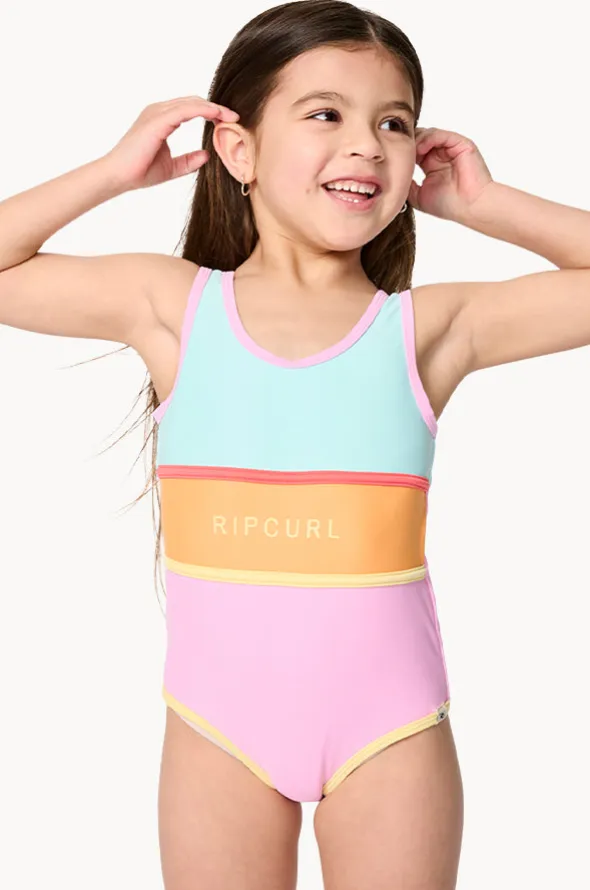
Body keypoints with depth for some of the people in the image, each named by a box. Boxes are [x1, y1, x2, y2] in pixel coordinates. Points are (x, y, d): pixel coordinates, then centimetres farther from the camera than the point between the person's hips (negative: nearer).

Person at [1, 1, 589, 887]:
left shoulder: (431, 326, -4)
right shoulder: (172, 306, -2)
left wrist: (484, 202, -1)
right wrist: (115, 171, -1)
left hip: (388, 722, 0)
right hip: (219, 719, 1)